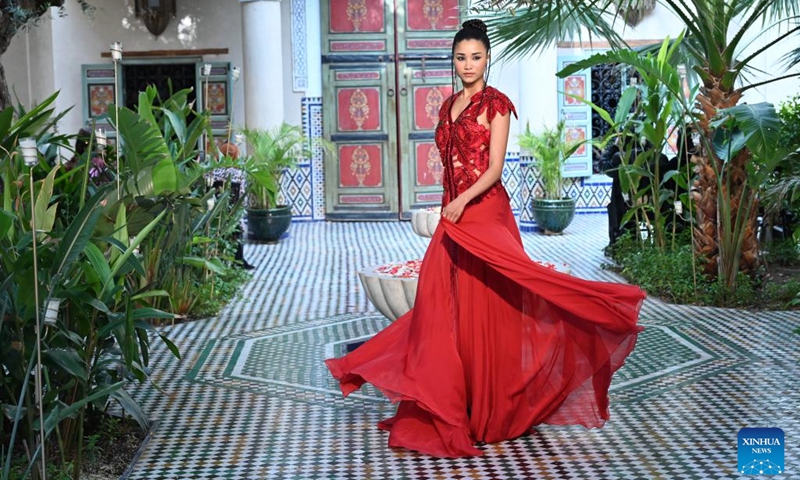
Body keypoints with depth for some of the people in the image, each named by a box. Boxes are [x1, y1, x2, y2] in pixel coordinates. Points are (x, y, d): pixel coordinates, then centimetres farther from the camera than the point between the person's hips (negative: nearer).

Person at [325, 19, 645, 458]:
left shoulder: (495, 104, -4)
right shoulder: (449, 106, 16)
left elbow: (495, 167, -12)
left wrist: (463, 201, -24)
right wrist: (448, 208, 16)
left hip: (483, 212, -7)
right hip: (453, 214, 7)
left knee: (483, 307, -3)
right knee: (447, 306, 3)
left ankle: (487, 410, 8)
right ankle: (452, 408, 12)